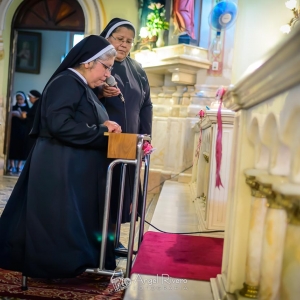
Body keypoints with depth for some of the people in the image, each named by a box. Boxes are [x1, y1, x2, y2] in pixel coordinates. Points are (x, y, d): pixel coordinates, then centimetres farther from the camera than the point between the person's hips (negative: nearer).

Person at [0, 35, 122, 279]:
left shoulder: (83, 87, 16)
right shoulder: (66, 83, -16)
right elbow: (59, 124, -27)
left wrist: (103, 126, 0)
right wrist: (100, 132, -19)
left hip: (76, 168, 11)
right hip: (60, 169, -11)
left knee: (73, 219, 16)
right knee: (59, 219, -1)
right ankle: (55, 265, 12)